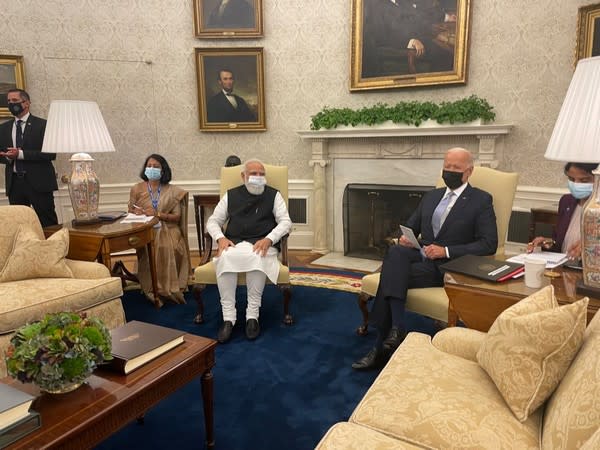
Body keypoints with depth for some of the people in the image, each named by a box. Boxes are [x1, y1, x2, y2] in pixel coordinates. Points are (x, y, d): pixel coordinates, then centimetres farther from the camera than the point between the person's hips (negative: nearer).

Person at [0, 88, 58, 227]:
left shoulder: (43, 125, -1)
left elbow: (51, 153, -11)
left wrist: (21, 154, -17)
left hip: (39, 183, -5)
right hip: (14, 183, 5)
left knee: (49, 224, -2)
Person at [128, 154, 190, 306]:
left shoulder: (172, 191, 8)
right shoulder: (137, 189, 12)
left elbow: (177, 217, 1)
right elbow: (130, 211, 13)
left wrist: (158, 214, -15)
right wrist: (137, 212, -12)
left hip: (167, 230, 0)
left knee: (169, 248, -32)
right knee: (150, 248, -32)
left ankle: (170, 287, -20)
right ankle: (155, 288, -22)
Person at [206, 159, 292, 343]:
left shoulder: (273, 195, 11)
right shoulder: (231, 195, 17)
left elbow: (285, 221, 1)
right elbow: (213, 221, 16)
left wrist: (269, 239, -17)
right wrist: (220, 238, -7)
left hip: (261, 245, -1)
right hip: (234, 244, 2)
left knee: (256, 258, -38)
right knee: (224, 258, -34)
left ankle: (252, 315, -26)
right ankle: (228, 317, -26)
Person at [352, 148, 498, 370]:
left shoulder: (481, 200, 3)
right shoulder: (431, 196, 20)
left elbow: (489, 245, -5)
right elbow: (410, 227, 23)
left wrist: (446, 251, -16)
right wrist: (403, 238, -3)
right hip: (420, 257, 5)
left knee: (391, 276, -28)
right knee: (396, 252, -31)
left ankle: (381, 348, -18)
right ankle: (396, 329, -29)